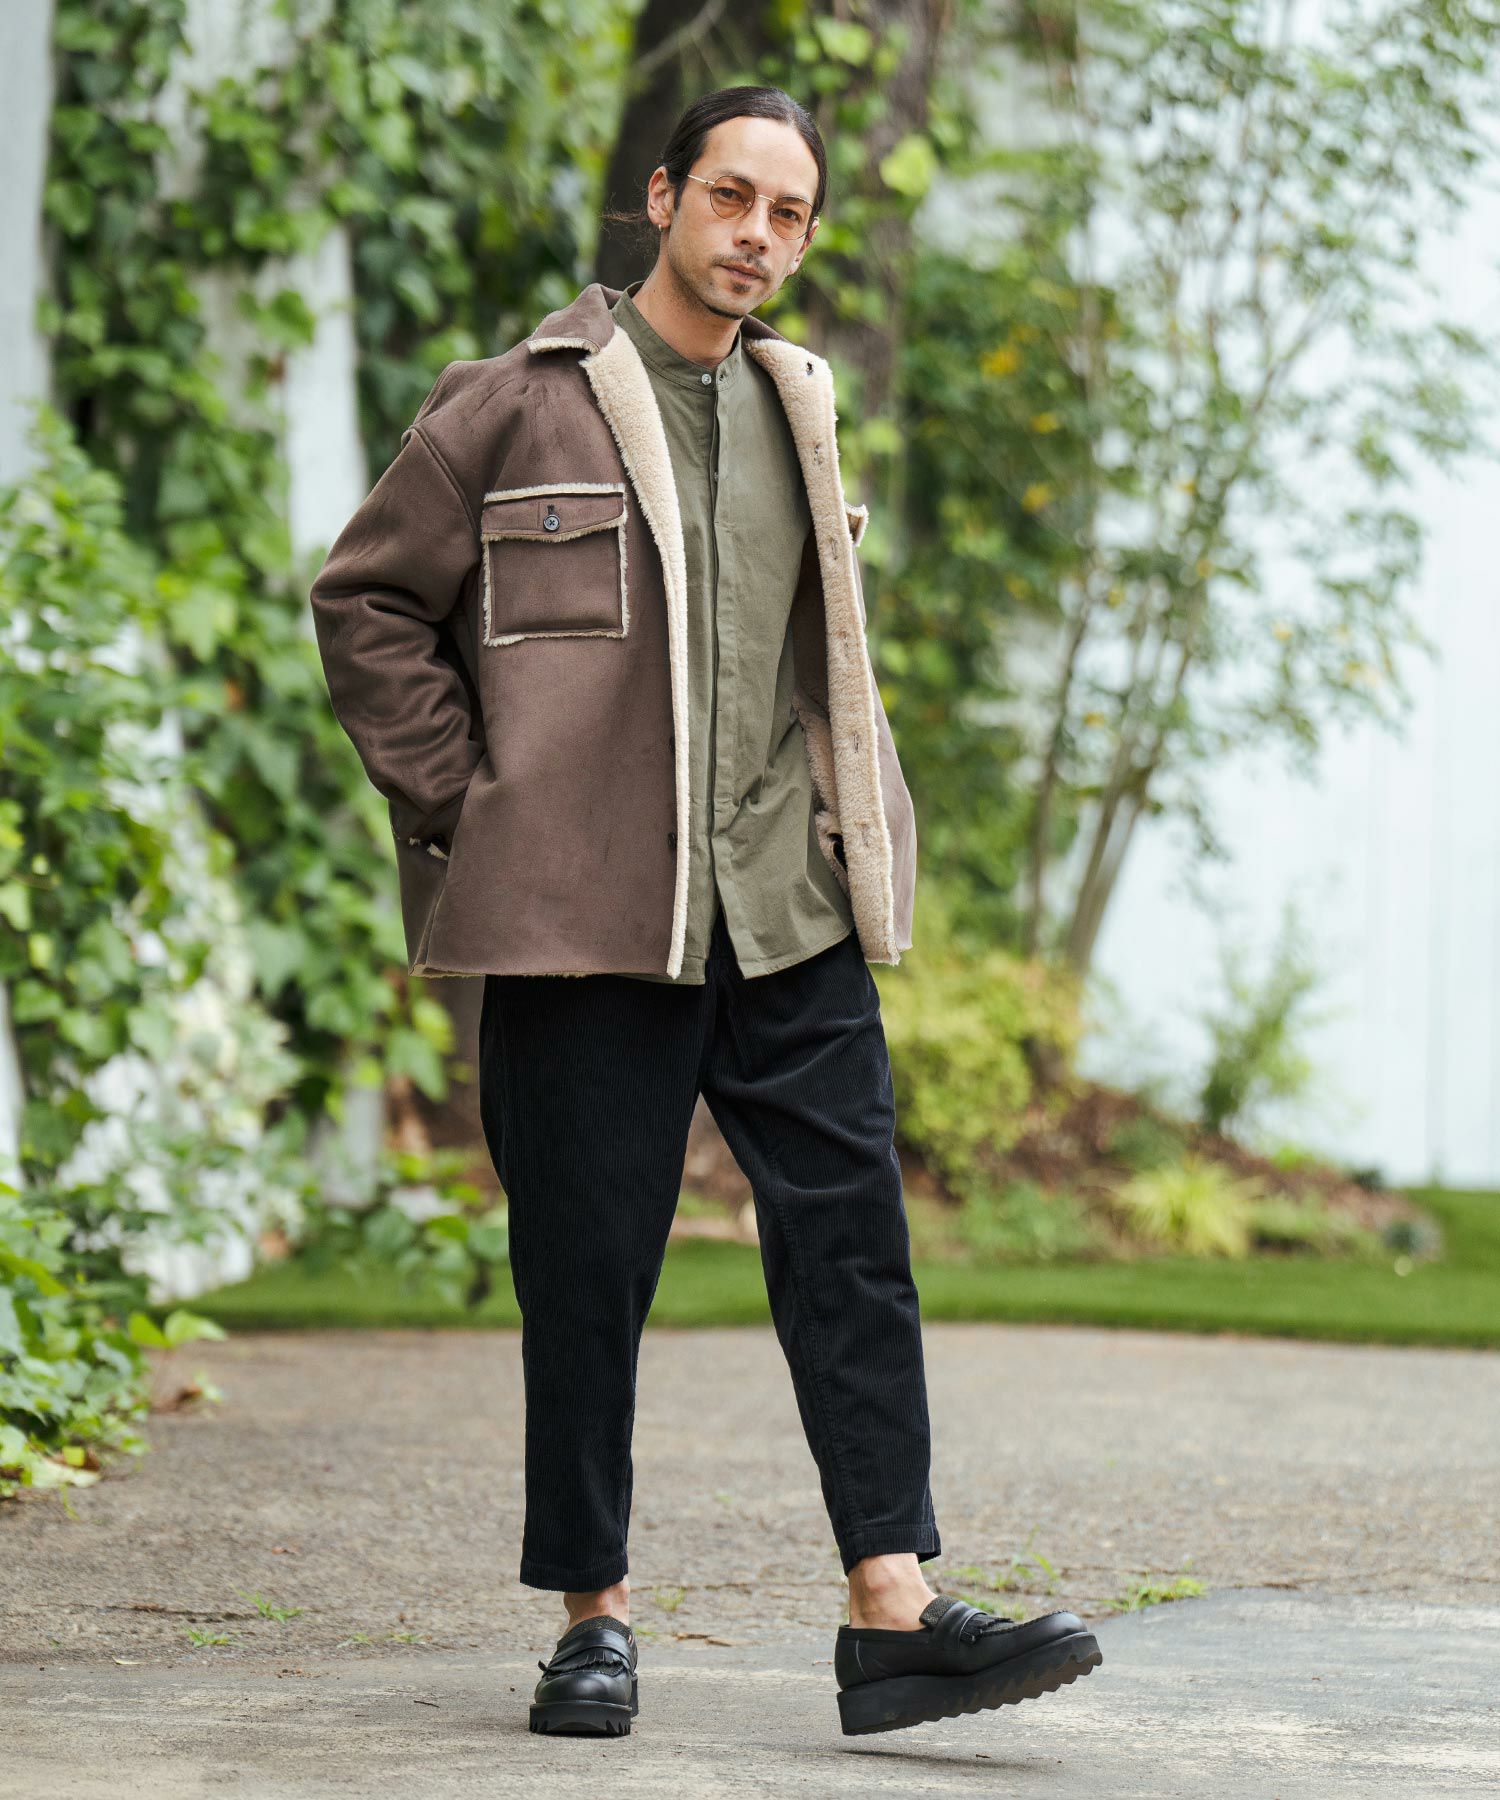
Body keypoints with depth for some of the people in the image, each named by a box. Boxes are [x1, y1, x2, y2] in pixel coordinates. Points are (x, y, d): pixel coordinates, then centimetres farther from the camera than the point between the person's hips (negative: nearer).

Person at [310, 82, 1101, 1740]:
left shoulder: (792, 409, 16)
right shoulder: (517, 406, -2)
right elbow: (368, 604, 2)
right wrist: (466, 804, -4)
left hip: (787, 918, 5)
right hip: (588, 919, -5)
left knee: (852, 1242, -3)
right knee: (586, 1272, 1)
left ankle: (891, 1614, -5)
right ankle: (593, 1615, 12)